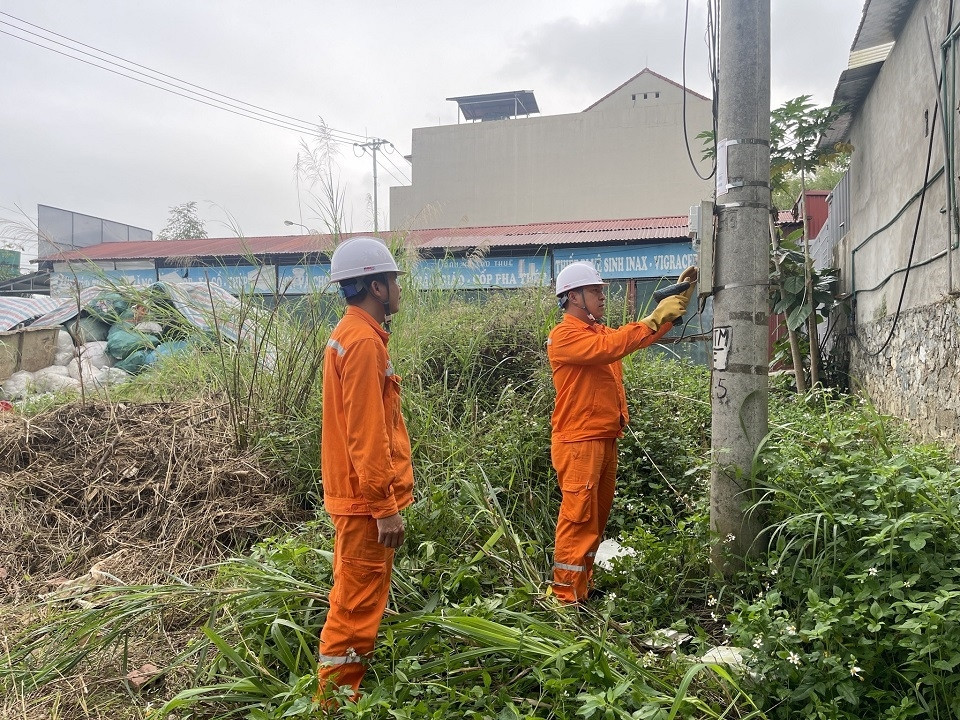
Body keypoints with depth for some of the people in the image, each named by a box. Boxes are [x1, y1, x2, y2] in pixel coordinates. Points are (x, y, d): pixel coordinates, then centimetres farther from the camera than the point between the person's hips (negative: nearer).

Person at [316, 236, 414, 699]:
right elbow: (367, 435, -23)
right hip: (367, 499, -10)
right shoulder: (364, 341, -19)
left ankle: (339, 691, 33)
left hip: (356, 494, 10)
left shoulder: (350, 334, 13)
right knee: (358, 605, 0)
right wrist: (385, 506, -20)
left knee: (354, 599, 20)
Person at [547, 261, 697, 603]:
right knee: (577, 519, -6)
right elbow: (608, 348, -26)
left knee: (597, 517, 14)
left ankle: (583, 584, 25)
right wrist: (653, 318, -22)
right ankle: (567, 597, 2)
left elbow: (644, 336, 12)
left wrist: (676, 301, 4)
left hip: (604, 440, 9)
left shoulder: (600, 331, 15)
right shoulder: (563, 336, -11)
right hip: (579, 443, -9)